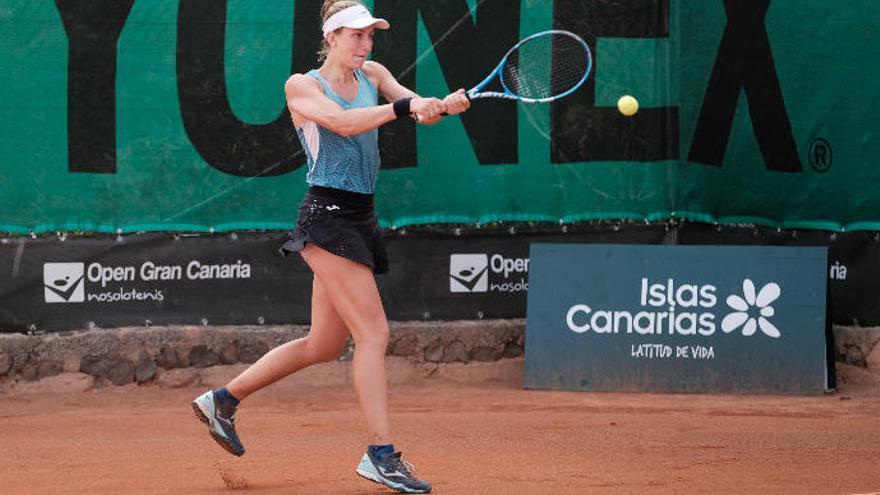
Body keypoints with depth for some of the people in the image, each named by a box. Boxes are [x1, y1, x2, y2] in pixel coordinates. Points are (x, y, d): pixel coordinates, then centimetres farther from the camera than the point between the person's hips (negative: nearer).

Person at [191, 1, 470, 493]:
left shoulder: (373, 75, 14)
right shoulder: (302, 85, -3)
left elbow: (415, 104, -2)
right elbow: (342, 121, -21)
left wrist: (444, 104, -25)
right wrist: (404, 107, -32)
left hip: (360, 220, 8)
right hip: (328, 218, -8)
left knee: (323, 346, 13)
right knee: (374, 333, -14)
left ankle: (223, 400, 27)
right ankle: (381, 454, -13)